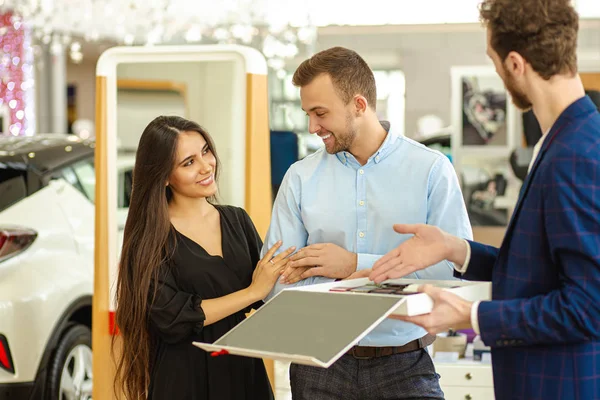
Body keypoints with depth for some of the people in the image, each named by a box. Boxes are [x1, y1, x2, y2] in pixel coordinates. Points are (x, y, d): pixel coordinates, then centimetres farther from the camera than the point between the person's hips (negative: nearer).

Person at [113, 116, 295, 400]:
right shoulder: (149, 238, -9)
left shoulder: (237, 220, 6)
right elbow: (172, 319, -18)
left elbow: (270, 297, 3)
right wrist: (253, 291, -15)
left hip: (246, 373, 5)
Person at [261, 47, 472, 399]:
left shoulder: (431, 169, -3)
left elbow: (457, 265, -13)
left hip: (405, 366, -2)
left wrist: (355, 265, -13)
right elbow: (276, 280, -2)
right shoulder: (300, 178, 3)